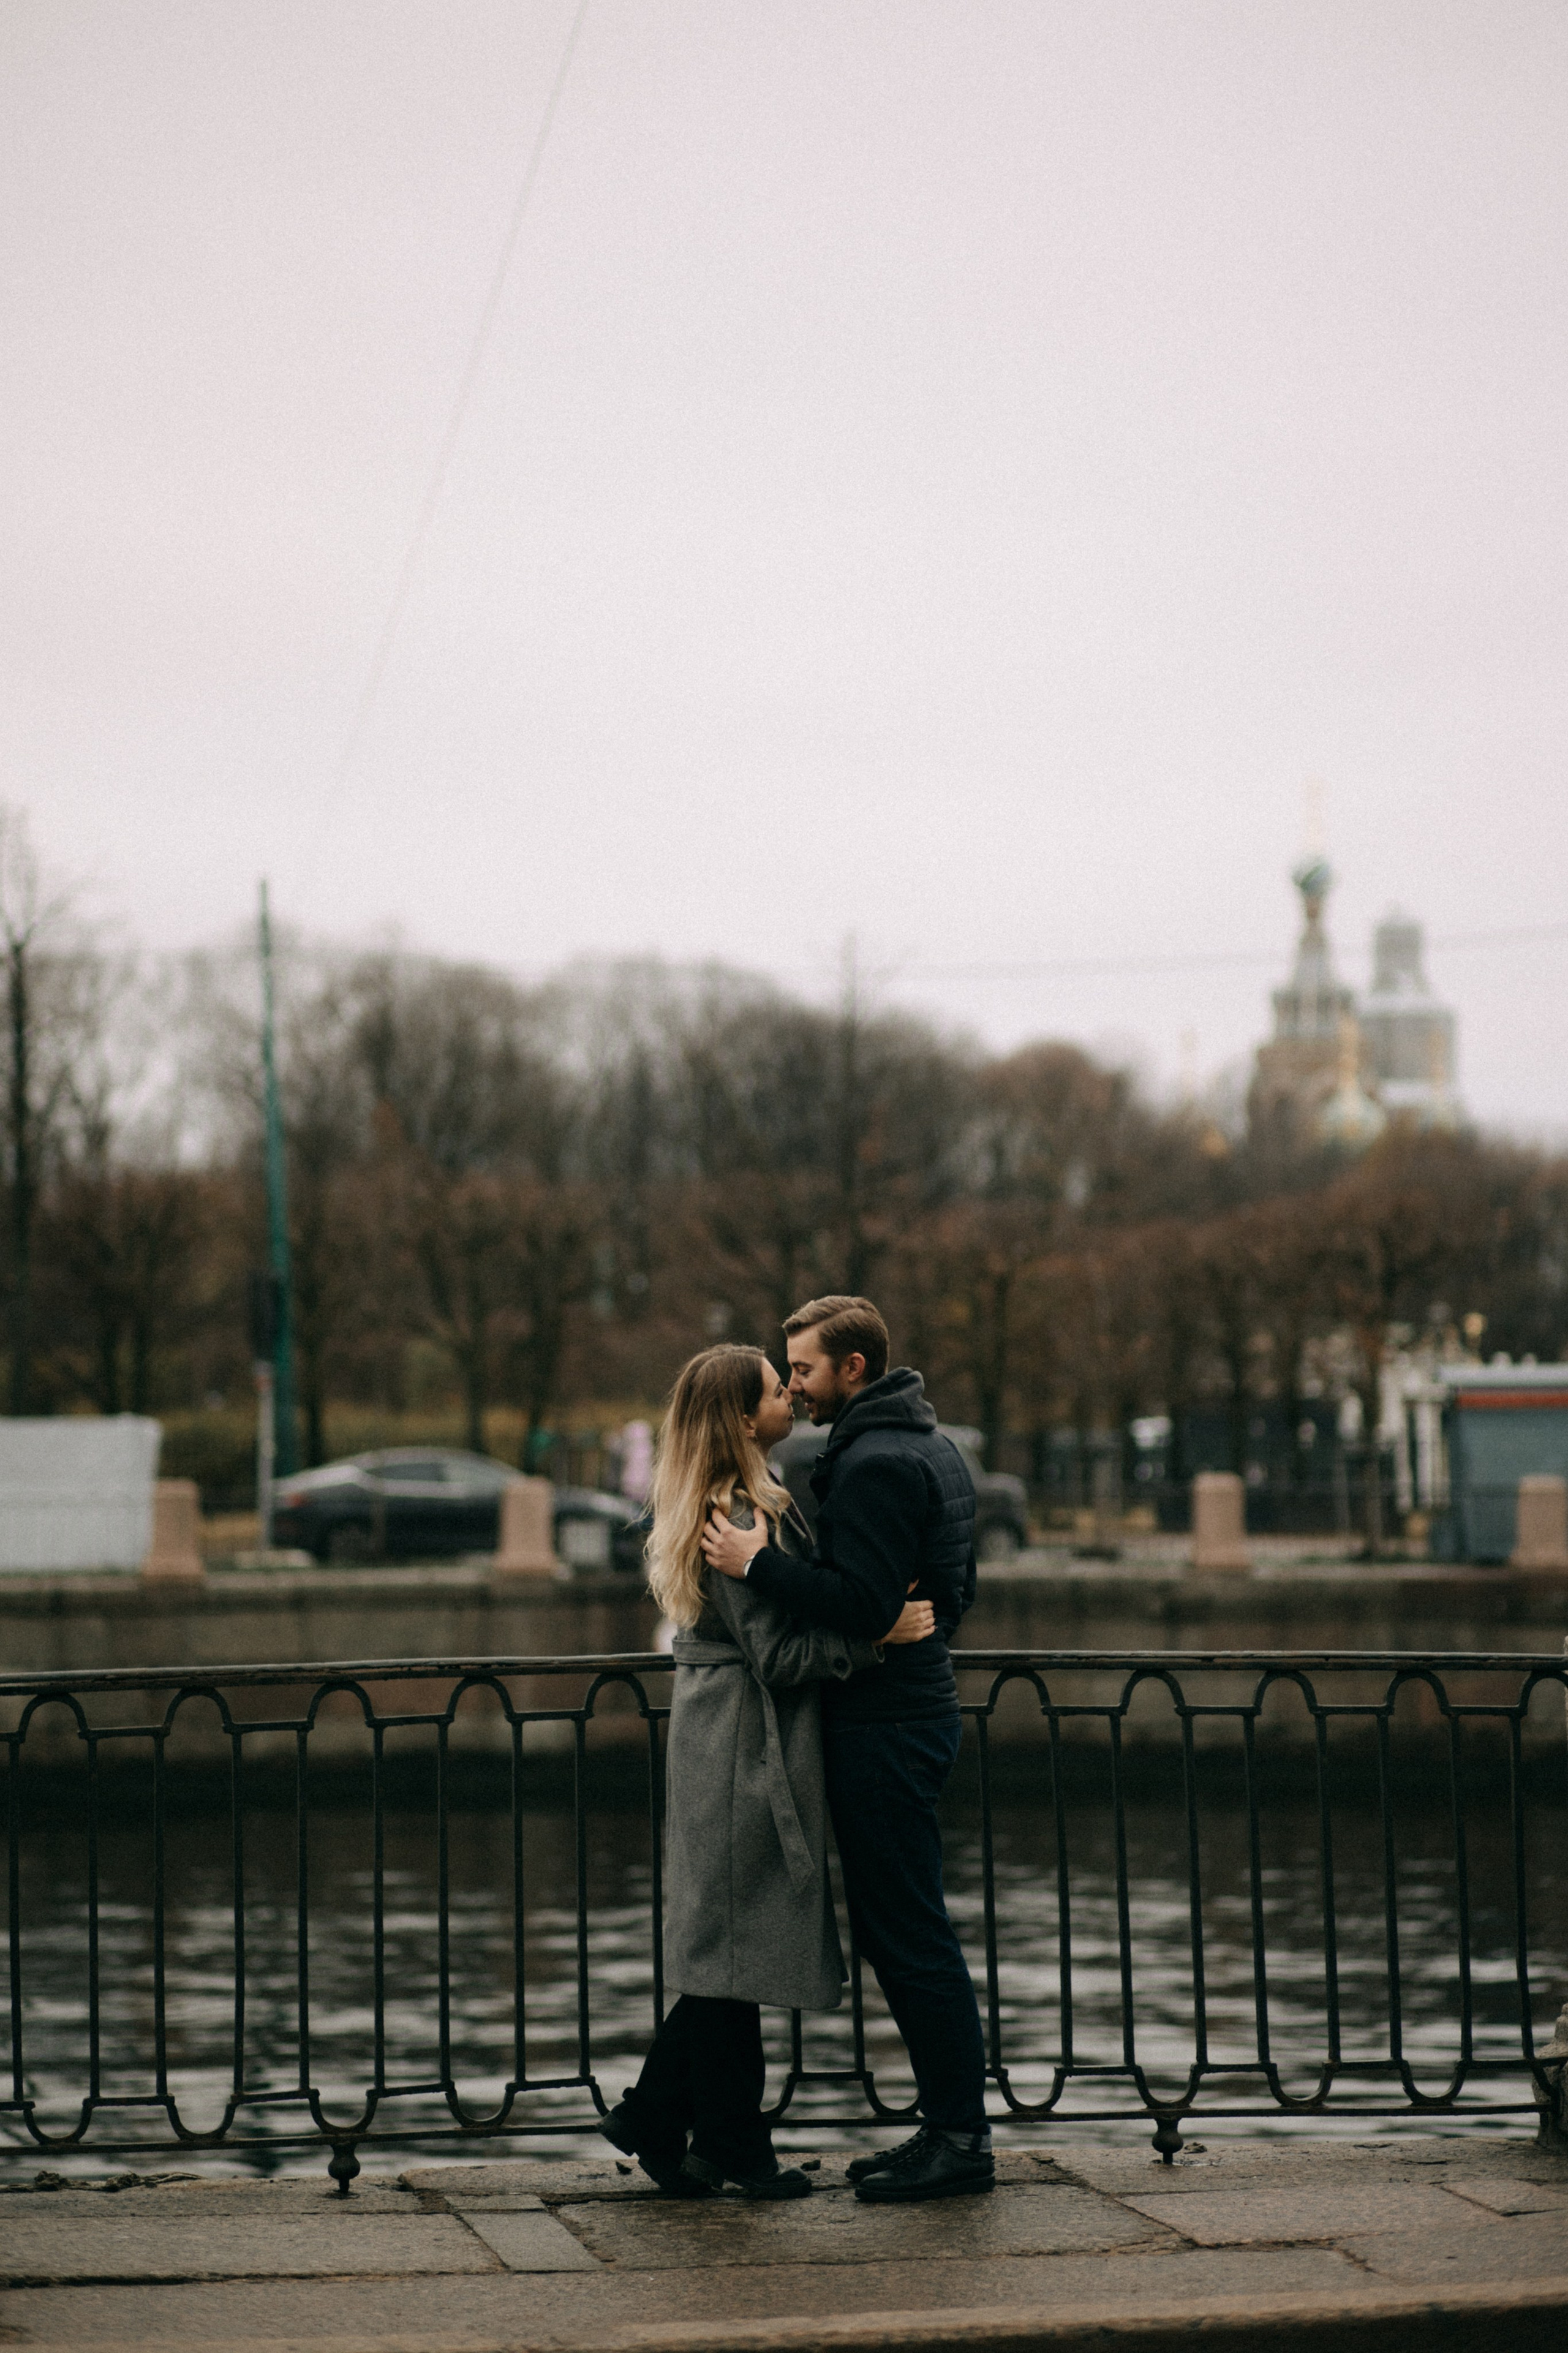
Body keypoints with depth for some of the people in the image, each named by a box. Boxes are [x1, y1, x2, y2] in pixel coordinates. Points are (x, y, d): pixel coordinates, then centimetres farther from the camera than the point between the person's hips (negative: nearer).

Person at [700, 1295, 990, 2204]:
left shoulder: (877, 1464, -17)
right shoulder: (932, 1447, 16)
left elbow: (857, 1603, -24)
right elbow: (956, 1589, 23)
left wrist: (758, 1563, -20)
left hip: (884, 1726, -11)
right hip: (917, 1703, 11)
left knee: (910, 1936, -5)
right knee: (902, 1931, 14)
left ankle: (961, 2138, -1)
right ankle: (952, 2125, 18)